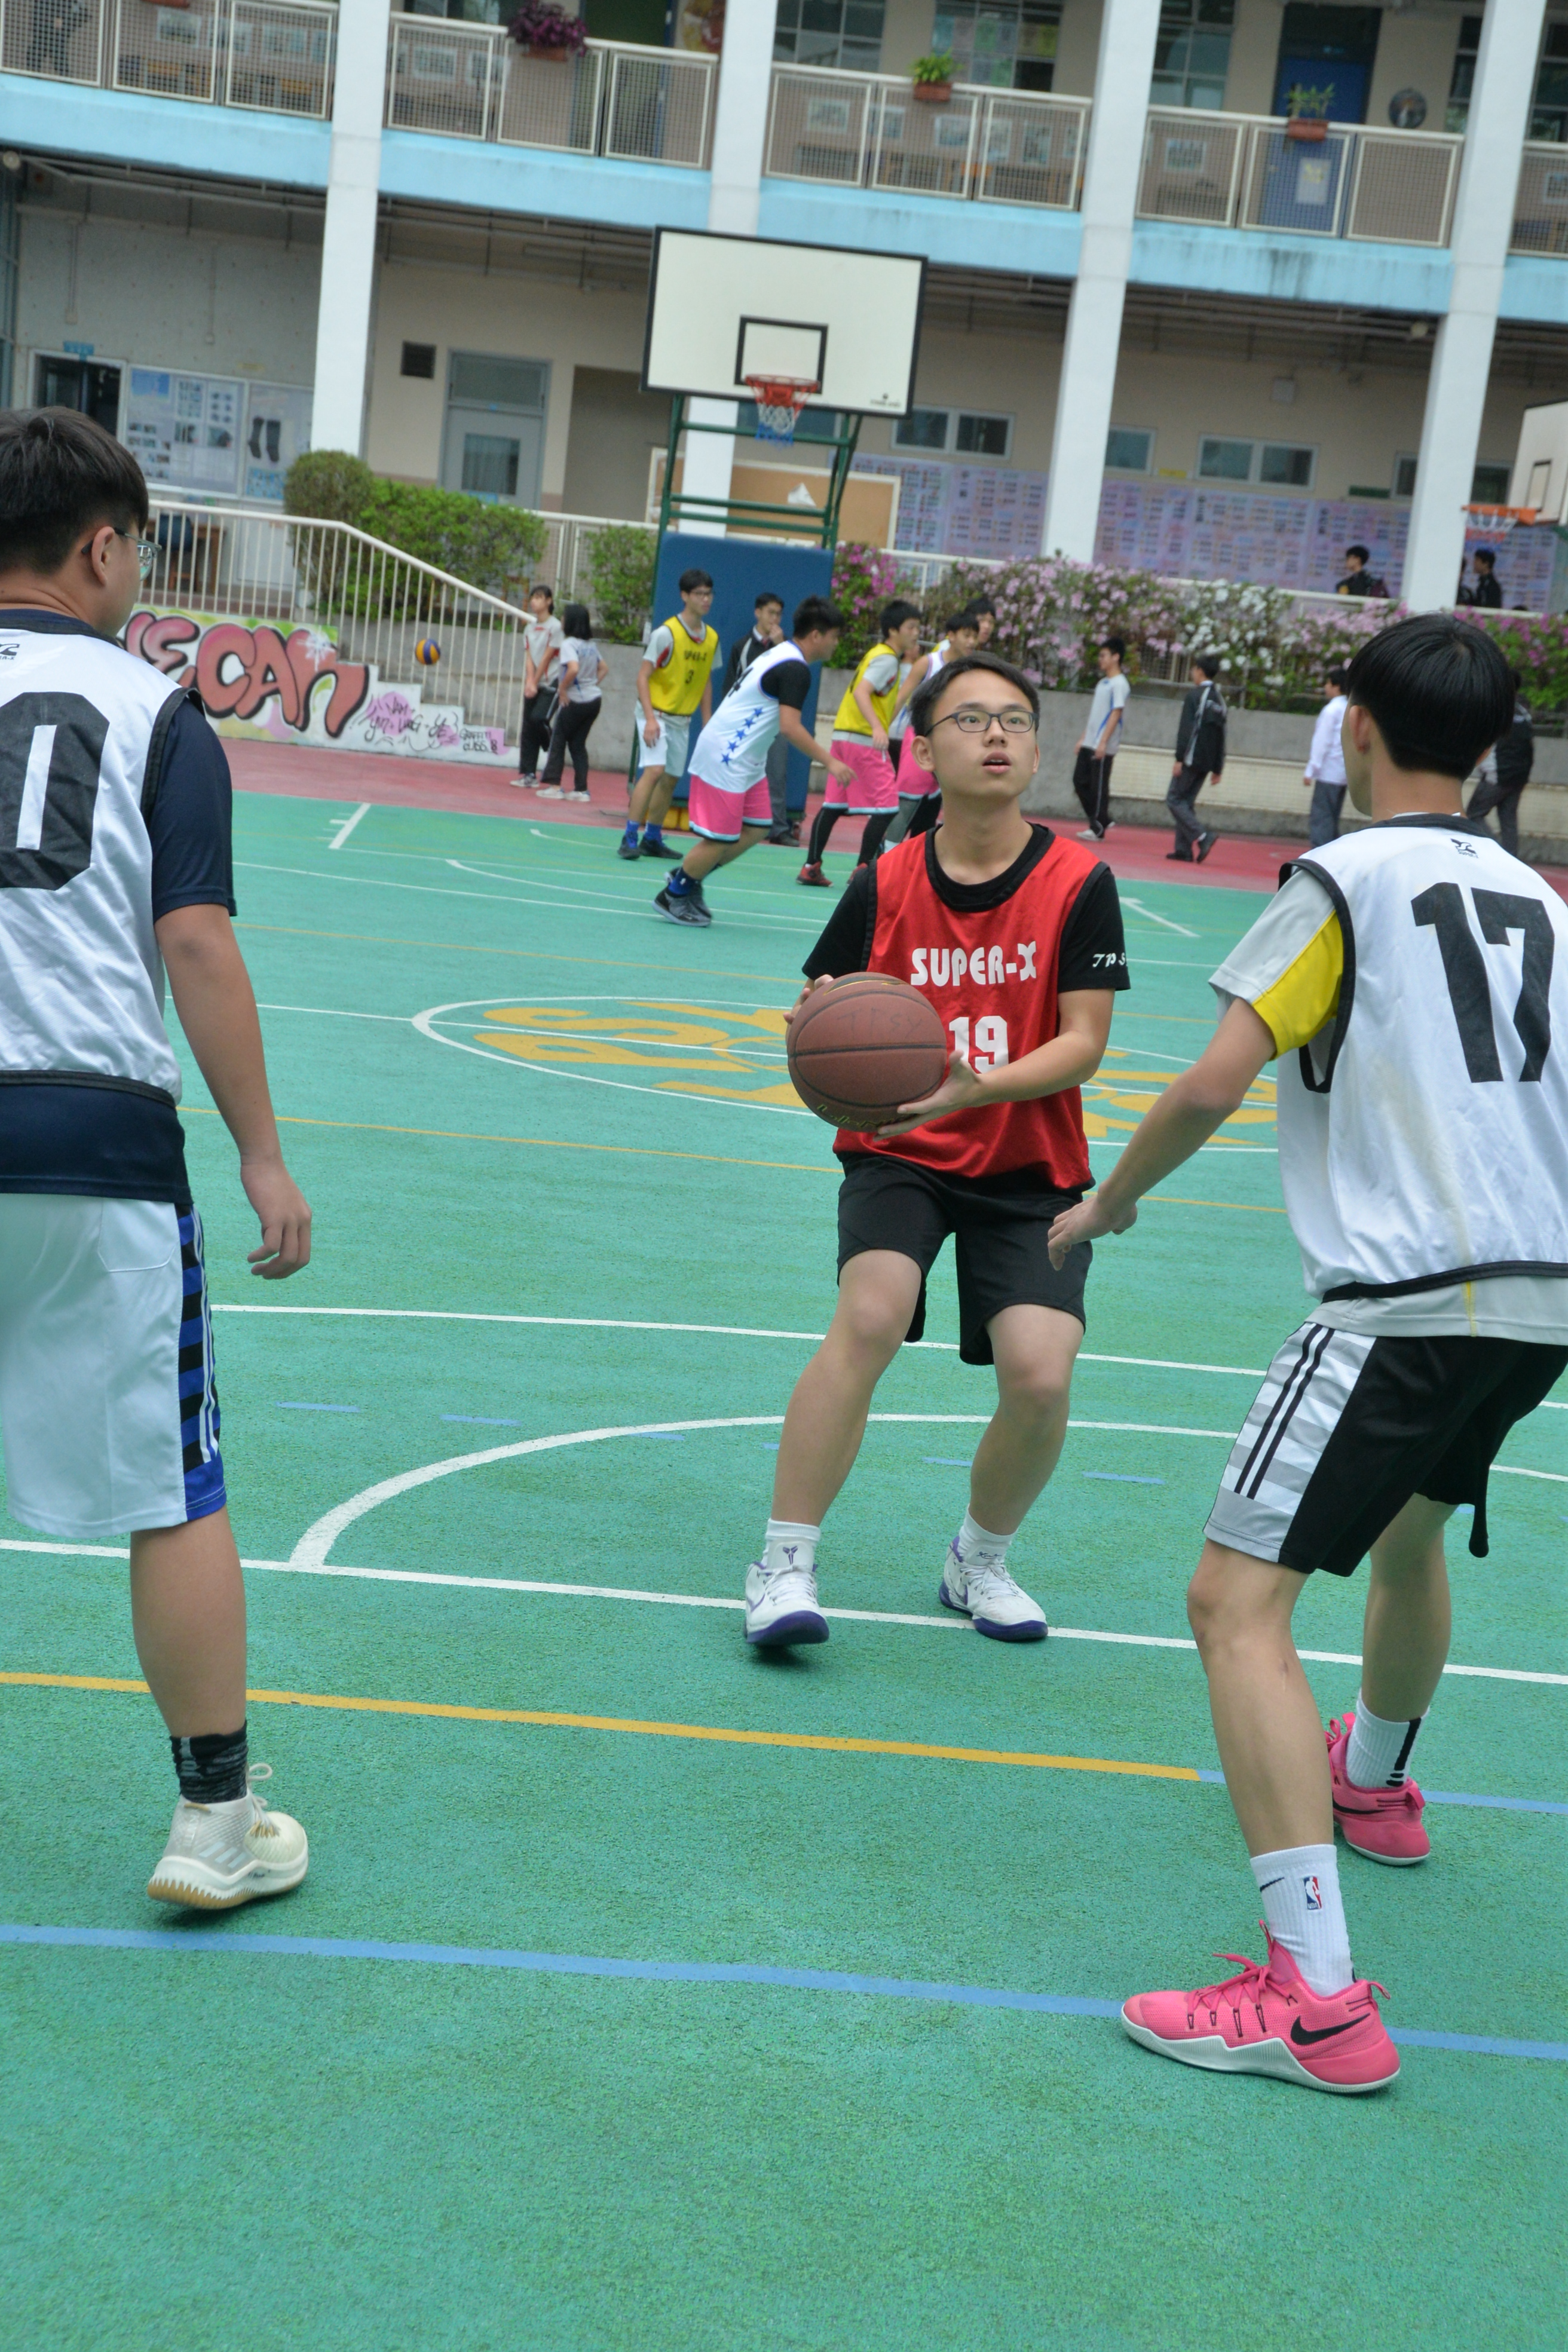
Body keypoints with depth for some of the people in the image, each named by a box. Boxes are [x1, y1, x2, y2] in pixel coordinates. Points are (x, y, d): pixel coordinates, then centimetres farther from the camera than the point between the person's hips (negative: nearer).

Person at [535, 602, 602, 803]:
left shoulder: (569, 643, -13)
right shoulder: (591, 645, 10)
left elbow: (573, 668, -27)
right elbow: (602, 669, 19)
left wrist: (562, 689, -16)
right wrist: (594, 685, 14)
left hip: (575, 701, -7)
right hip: (594, 700, 7)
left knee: (558, 741, 6)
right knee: (578, 744, 11)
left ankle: (554, 785, 4)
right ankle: (581, 789, 7)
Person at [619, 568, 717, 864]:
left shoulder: (712, 638, 4)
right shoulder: (667, 632, -14)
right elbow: (643, 676, -14)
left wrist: (708, 724, 10)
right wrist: (650, 719, -22)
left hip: (683, 720, 6)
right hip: (657, 714, -6)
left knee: (671, 780, 10)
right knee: (654, 770, -20)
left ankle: (652, 840, 23)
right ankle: (629, 838, -18)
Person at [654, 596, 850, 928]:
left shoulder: (781, 653, 13)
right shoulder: (796, 669, -18)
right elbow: (789, 726, -26)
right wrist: (829, 761, -22)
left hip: (745, 760, 10)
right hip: (725, 759, -10)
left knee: (755, 829, 11)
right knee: (720, 839, -5)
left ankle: (686, 879, 20)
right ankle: (673, 896, 11)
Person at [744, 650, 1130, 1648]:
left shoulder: (1080, 882, -8)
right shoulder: (885, 884, -3)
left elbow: (1083, 1042, -12)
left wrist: (974, 1088, -29)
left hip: (1031, 1169, 0)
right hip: (899, 1154, 0)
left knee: (1041, 1373, -16)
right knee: (871, 1313, -27)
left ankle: (979, 1560, 14)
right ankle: (784, 1564, -15)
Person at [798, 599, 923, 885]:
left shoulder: (878, 653, 17)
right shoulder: (887, 659, -11)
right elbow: (861, 692, -23)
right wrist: (877, 728, -37)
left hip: (844, 734, 10)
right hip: (864, 740, -10)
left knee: (834, 804, 11)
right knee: (887, 807, -7)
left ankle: (811, 867, 12)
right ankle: (863, 870, -7)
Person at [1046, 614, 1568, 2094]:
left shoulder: (1346, 880, -5)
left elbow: (1211, 1087, -11)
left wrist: (1105, 1205, 6)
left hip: (1408, 1300, -8)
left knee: (1237, 1601, -9)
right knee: (1410, 1526, 33)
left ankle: (1315, 1996, -17)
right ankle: (1374, 1785, 59)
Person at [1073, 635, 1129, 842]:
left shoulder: (1119, 684, -10)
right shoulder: (1103, 683, 17)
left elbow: (1116, 713, -16)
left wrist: (1103, 742, -21)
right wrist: (1083, 738, 19)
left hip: (1104, 747, -9)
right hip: (1089, 744, 9)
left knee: (1099, 787, -5)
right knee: (1080, 781, 7)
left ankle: (1098, 829, 2)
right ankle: (1103, 820, 14)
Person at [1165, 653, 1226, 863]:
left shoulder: (1194, 695, -8)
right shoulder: (1220, 700, 15)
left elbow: (1185, 729, -16)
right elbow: (1221, 738, 16)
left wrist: (1179, 758, -16)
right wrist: (1218, 768, 19)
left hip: (1191, 759, -7)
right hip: (1206, 763, 7)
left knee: (1175, 799, -4)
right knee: (1186, 802, 12)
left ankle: (1201, 838, -18)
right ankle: (1184, 850, 6)